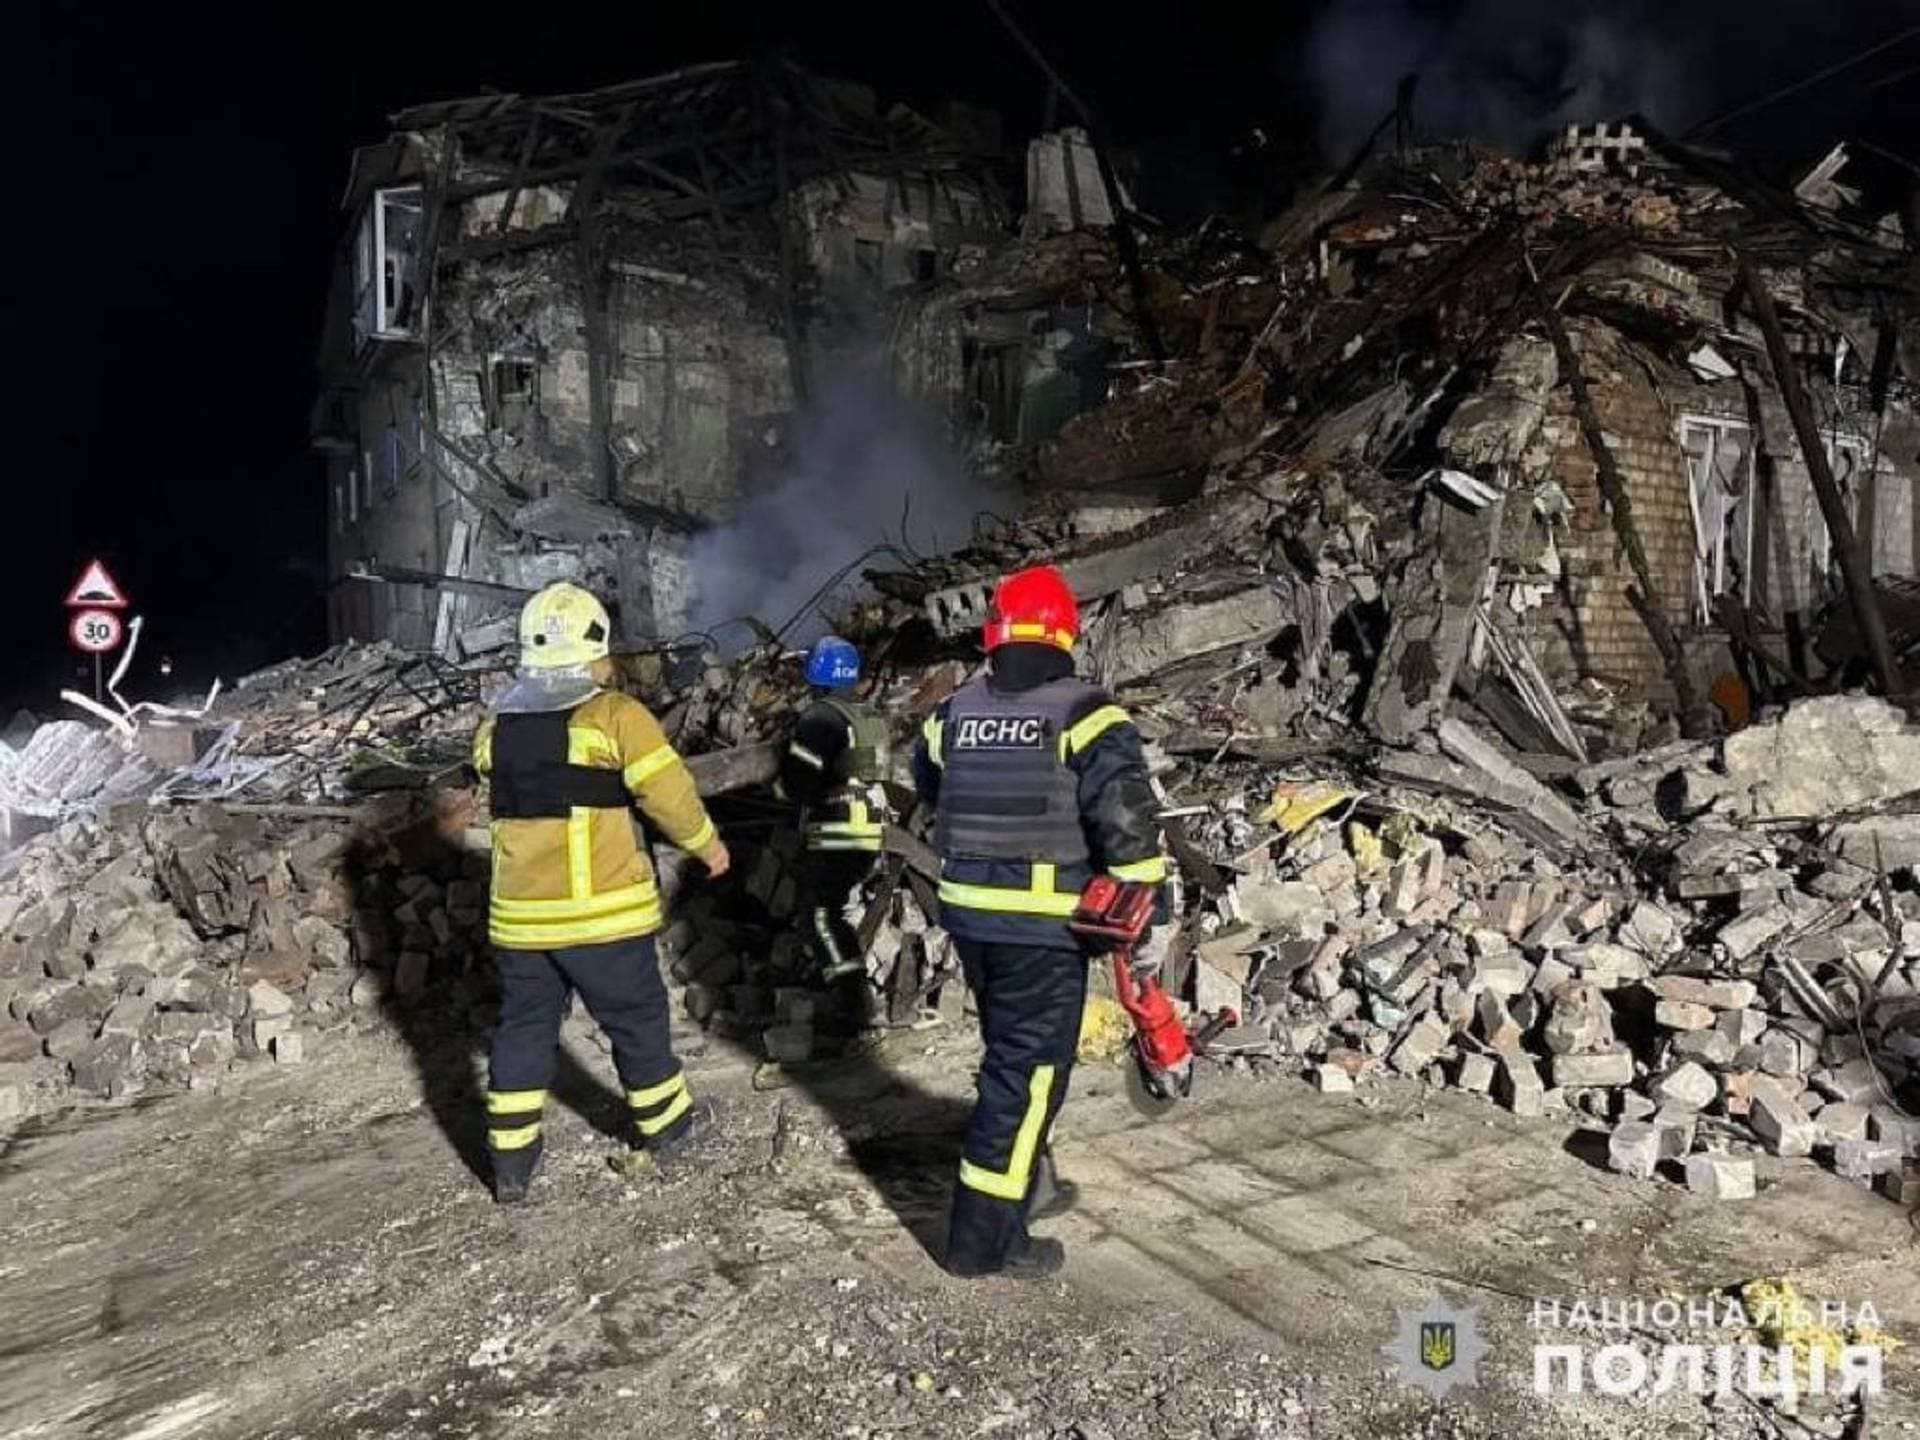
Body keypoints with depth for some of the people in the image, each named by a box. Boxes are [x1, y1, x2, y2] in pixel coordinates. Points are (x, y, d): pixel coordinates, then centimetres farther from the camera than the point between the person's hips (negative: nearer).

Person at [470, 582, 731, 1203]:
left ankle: (511, 1160, 21)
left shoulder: (494, 726, 3)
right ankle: (663, 1126, 30)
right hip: (603, 911, -4)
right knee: (635, 1017, 14)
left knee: (523, 1027, 16)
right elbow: (670, 796, -10)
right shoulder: (616, 717, -13)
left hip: (520, 915, 5)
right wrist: (708, 845, 7)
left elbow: (513, 795, 13)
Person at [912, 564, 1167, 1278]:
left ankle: (1026, 1182, 40)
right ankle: (984, 1236, 9)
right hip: (1043, 924, -6)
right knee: (1030, 1066, 3)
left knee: (1010, 1051, 24)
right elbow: (1125, 814, -19)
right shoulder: (1084, 713, -13)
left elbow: (927, 784, 21)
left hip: (968, 914, 6)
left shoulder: (953, 711, 5)